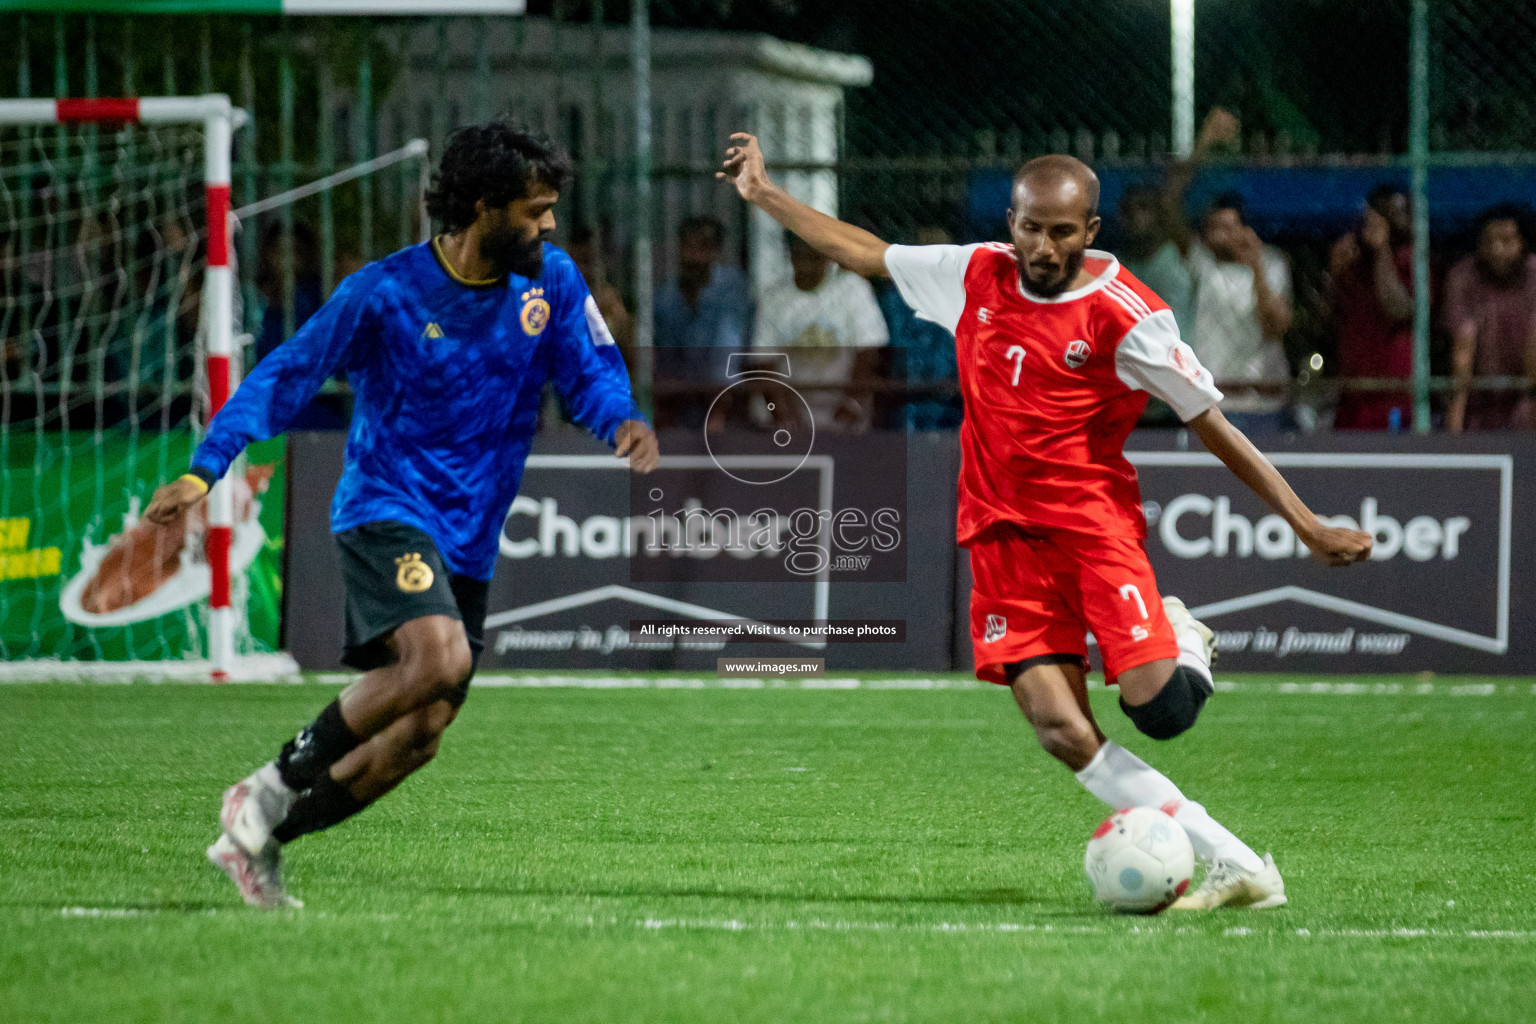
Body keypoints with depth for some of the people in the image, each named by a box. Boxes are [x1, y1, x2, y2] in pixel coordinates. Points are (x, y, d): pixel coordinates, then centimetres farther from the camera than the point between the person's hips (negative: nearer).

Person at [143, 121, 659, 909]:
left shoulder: (551, 281, 2)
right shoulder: (384, 293, -11)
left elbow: (590, 371, 5)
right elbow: (285, 376, -7)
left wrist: (622, 419, -19)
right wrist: (204, 470, -17)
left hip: (469, 541, 6)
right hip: (387, 511, -6)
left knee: (415, 737, 1)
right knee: (440, 656, -31)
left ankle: (255, 839, 17)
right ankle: (275, 786, -14)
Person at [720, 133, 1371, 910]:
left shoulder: (1125, 315, -11)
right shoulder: (976, 275, 4)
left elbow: (1214, 427, -8)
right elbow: (864, 254, 18)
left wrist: (1306, 526, -11)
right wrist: (763, 195, 19)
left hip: (1093, 519, -4)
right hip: (1001, 531, 4)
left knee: (1159, 708, -21)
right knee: (1064, 734, -13)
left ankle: (1183, 642, 18)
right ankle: (1235, 867, -10)